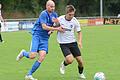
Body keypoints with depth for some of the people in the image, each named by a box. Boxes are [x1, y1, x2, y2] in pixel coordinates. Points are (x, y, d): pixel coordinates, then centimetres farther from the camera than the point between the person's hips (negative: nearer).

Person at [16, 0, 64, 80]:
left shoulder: (54, 14, 7)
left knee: (42, 57, -8)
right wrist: (56, 29, -22)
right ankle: (23, 53, 21)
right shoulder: (43, 14, -13)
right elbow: (44, 27, -20)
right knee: (32, 56, -16)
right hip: (37, 35, -6)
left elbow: (58, 25, 19)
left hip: (45, 38, 6)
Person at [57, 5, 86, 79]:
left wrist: (80, 41, -8)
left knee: (80, 60, 0)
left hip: (73, 42, 3)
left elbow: (79, 31, 5)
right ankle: (63, 65, 15)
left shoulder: (75, 21, -8)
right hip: (63, 43, -3)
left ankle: (81, 73, 31)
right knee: (70, 60, -22)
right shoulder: (60, 19, -14)